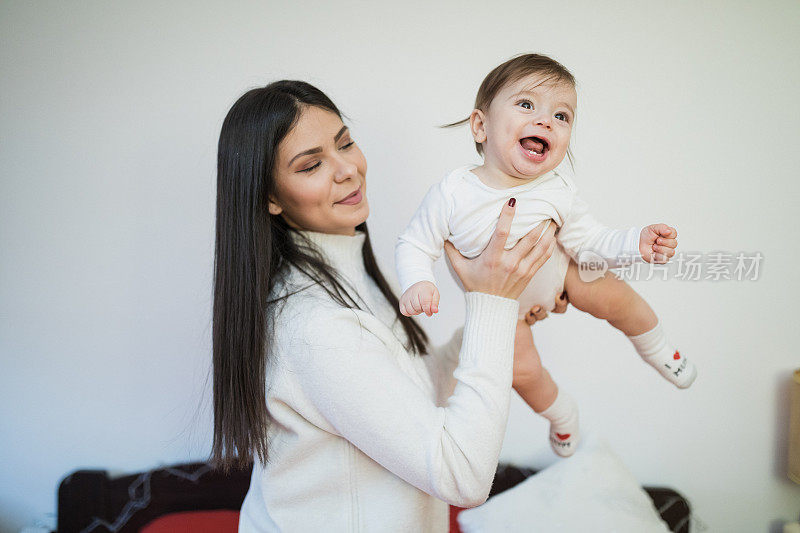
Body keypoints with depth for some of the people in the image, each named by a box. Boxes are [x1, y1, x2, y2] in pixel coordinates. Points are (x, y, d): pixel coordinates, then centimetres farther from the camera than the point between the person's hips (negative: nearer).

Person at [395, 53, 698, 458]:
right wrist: (416, 284, -41)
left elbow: (586, 240, -13)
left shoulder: (558, 191, -26)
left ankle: (657, 351, 39)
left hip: (557, 272, 2)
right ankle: (561, 413, 35)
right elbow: (415, 245, -23)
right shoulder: (452, 195, -35)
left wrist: (636, 243, -28)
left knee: (614, 299, 3)